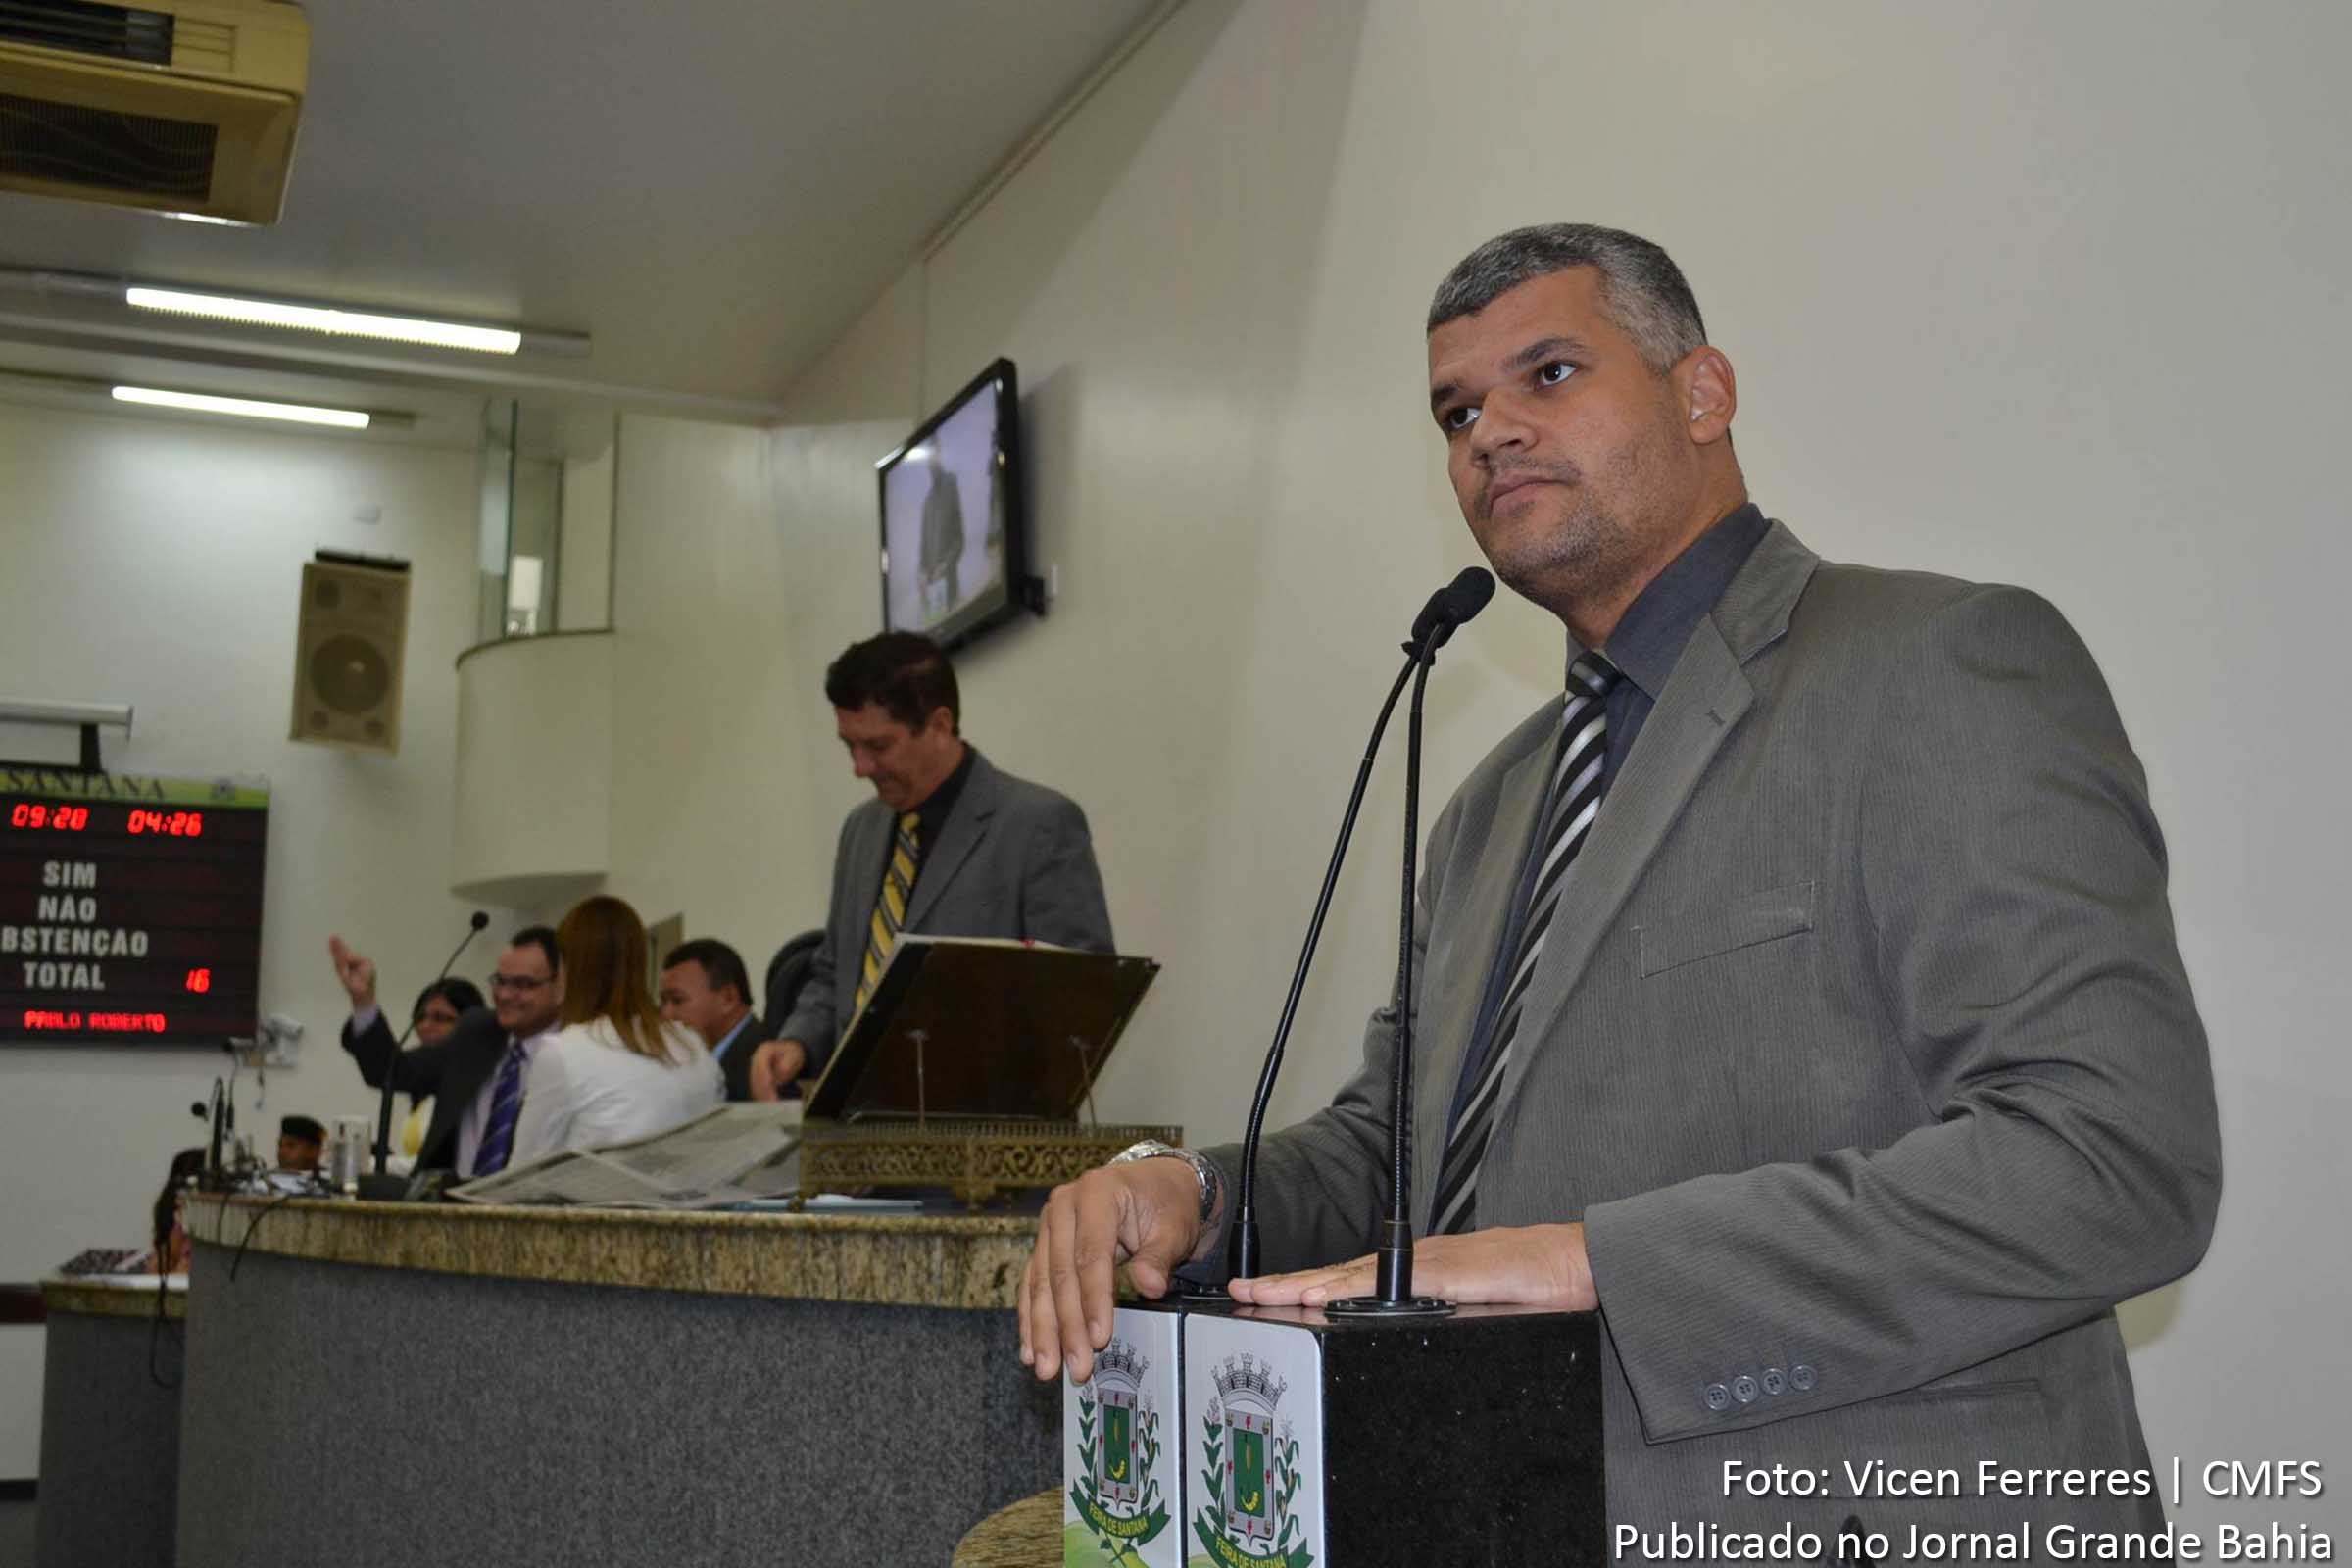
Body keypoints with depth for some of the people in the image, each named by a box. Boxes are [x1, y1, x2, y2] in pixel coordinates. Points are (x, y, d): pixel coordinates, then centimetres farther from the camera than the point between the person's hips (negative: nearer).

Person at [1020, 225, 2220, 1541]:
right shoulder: (1492, 812, 15)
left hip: (1859, 1522, -6)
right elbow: (1398, 1145, 16)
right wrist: (1191, 1193, -5)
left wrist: (1591, 1260, -22)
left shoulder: (1949, 665, -9)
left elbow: (2115, 1151, -19)